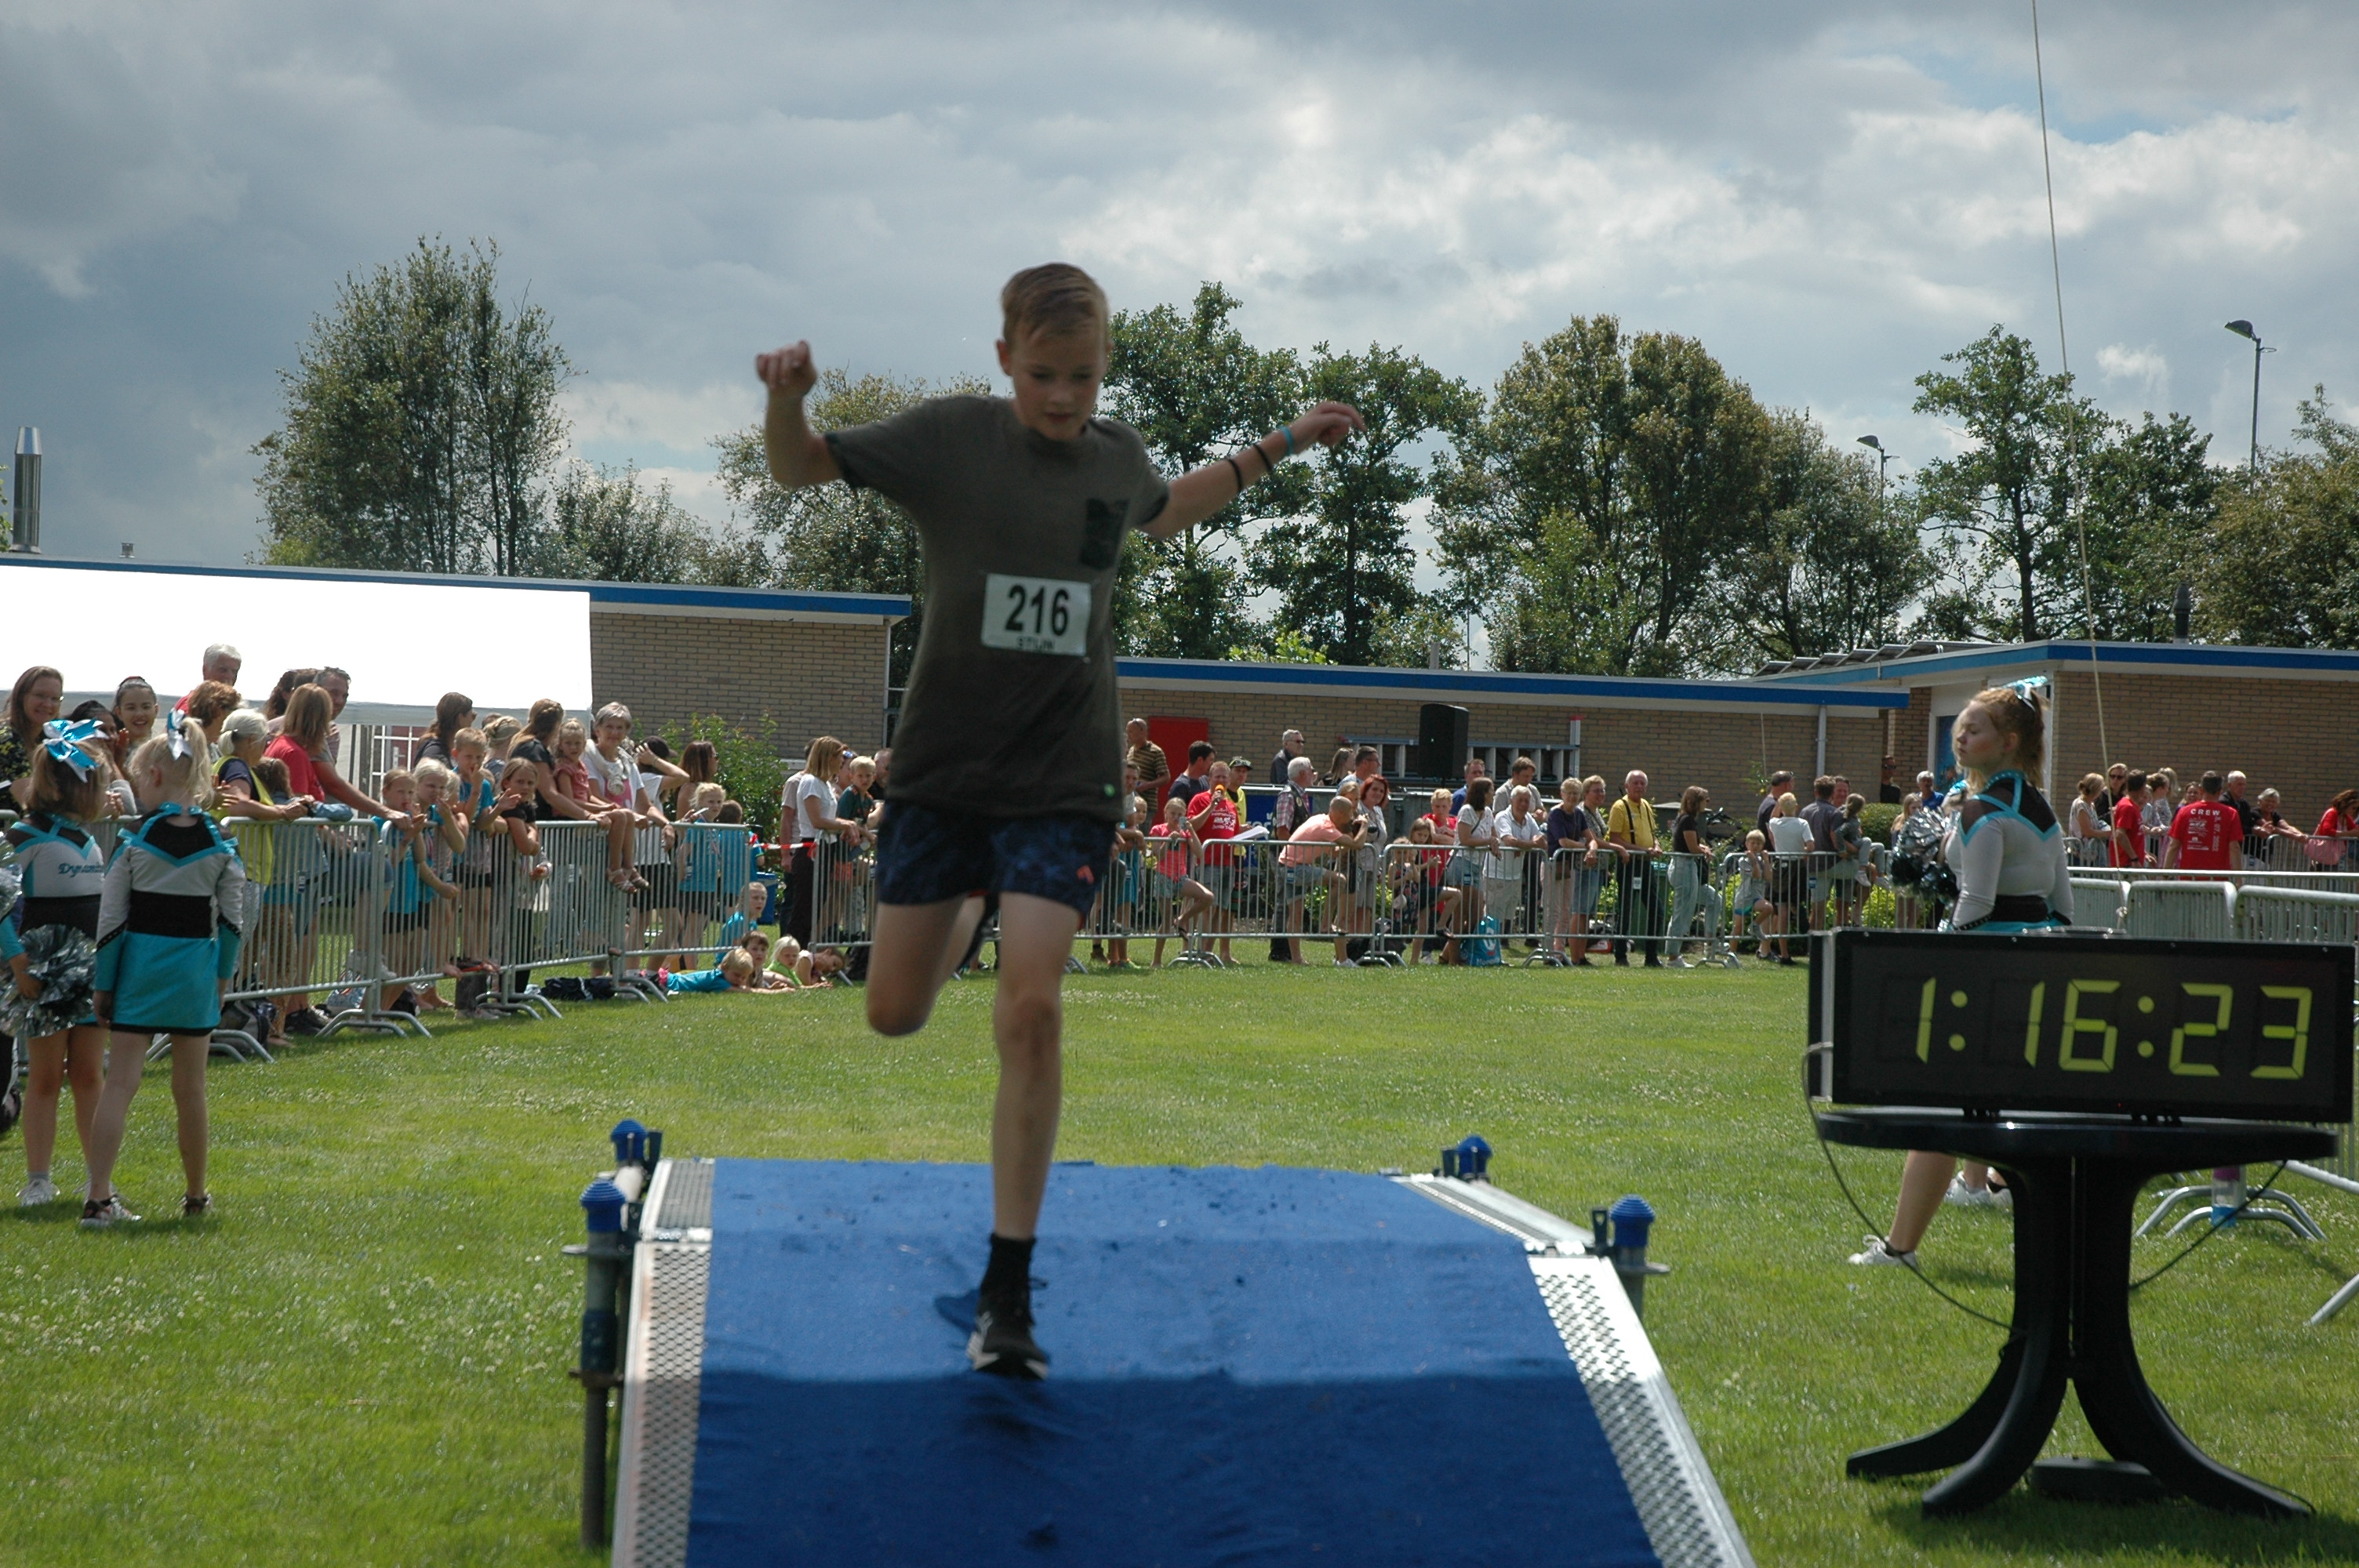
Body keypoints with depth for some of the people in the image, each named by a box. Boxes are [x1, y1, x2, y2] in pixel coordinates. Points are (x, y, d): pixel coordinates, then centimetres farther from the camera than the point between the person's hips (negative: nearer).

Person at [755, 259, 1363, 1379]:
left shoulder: (1118, 456, 5)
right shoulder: (949, 438, -5)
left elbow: (1164, 512, 29)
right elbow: (797, 470, -1)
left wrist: (1279, 446, 25)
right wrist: (787, 397, -23)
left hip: (1063, 780, 0)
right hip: (941, 769, 0)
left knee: (1029, 1011, -14)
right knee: (895, 1013, 5)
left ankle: (1008, 1288, -8)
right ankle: (967, 911, 45)